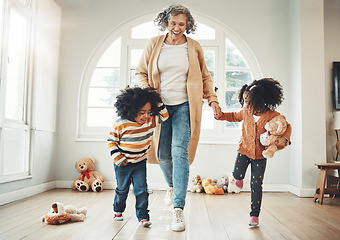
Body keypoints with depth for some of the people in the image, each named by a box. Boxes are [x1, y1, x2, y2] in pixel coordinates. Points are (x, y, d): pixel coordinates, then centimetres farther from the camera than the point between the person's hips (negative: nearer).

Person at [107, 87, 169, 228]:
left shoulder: (150, 121, -8)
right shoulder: (120, 124, -18)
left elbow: (164, 116, 0)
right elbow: (111, 140, -8)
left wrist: (158, 103, -14)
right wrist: (117, 157, -13)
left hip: (140, 163, 2)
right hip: (123, 163, -2)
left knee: (141, 190, -4)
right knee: (122, 189, 14)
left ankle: (143, 216, 5)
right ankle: (118, 210, 38)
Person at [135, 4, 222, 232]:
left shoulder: (194, 47, 5)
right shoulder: (153, 44, 5)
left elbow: (205, 77, 13)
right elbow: (141, 72, 12)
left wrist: (213, 99, 1)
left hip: (184, 106, -2)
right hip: (160, 106, 2)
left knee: (179, 152, -14)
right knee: (163, 155, 7)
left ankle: (179, 209, -11)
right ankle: (172, 185, 40)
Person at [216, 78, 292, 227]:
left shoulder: (273, 115, -11)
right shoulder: (245, 112, -2)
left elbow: (287, 126, 2)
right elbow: (234, 116, 19)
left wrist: (285, 138, -17)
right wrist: (220, 115, 6)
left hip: (260, 155, -2)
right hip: (244, 150, 2)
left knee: (256, 185, 0)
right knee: (237, 175, -12)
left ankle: (254, 215, 11)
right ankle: (237, 177, 28)